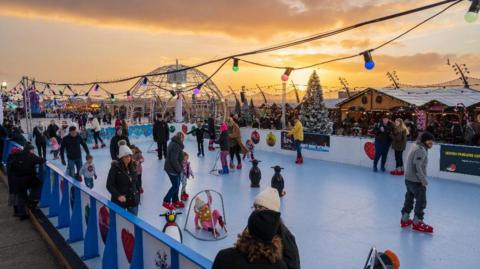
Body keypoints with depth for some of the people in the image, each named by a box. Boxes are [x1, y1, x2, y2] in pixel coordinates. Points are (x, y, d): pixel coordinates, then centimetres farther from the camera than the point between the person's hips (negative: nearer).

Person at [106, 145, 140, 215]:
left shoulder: (133, 167, 0)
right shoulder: (115, 168, -14)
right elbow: (109, 185, -16)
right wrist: (118, 195, -27)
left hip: (133, 201, 4)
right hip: (119, 201, -4)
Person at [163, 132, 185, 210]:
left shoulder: (173, 143, 9)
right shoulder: (176, 146, -25)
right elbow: (173, 160, -27)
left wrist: (180, 167, 14)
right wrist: (179, 169, -17)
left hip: (171, 168, 10)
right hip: (172, 169, -10)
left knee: (177, 185, 17)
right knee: (175, 186, 0)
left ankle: (175, 201, 29)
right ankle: (166, 201, 10)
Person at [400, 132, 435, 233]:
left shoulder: (417, 147, 12)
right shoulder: (421, 150, -19)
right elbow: (417, 167, -25)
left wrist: (423, 179, 14)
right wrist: (424, 181, -19)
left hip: (409, 179, 10)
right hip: (416, 181, -10)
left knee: (409, 199, 19)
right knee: (421, 201, 2)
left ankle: (405, 219, 31)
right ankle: (417, 222, 14)